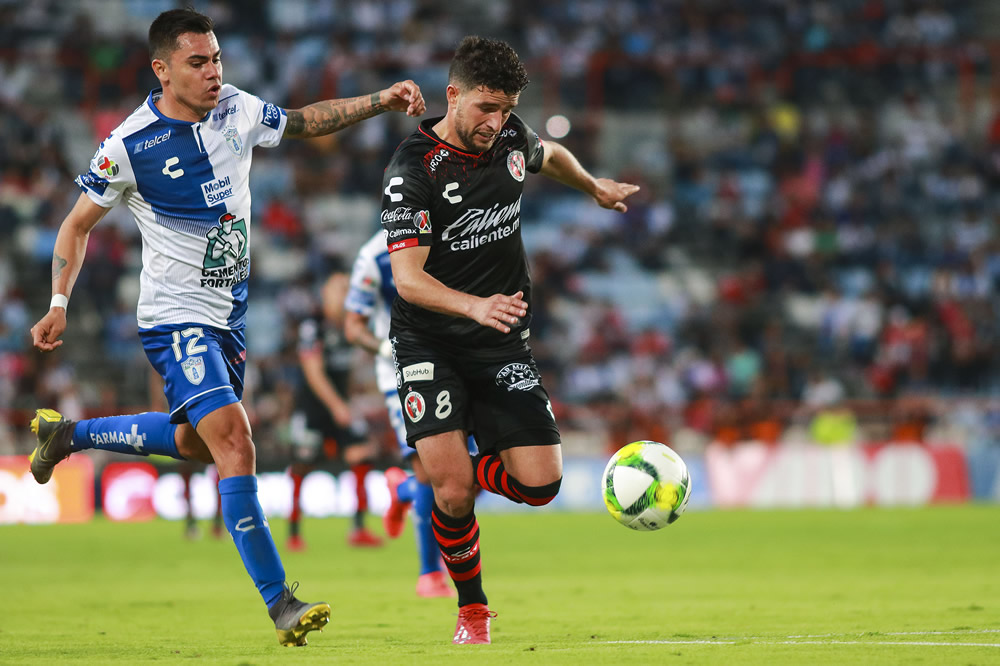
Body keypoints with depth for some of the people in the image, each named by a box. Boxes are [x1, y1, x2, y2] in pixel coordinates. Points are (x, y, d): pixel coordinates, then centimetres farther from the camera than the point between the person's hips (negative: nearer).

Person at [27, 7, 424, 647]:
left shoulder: (238, 110, -2)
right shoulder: (129, 145, -15)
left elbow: (305, 121, 15)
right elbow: (78, 224, -2)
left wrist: (381, 100, 3)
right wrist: (59, 303, -6)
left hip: (229, 311, 7)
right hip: (175, 316, -7)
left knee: (196, 442, 22)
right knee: (234, 442, -20)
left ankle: (66, 433, 43)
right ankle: (279, 601, -18)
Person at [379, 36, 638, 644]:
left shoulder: (511, 138, 0)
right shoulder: (413, 170, -17)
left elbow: (549, 155, 27)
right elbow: (408, 277, -25)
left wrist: (595, 187, 44)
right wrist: (475, 305, -41)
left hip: (504, 344, 5)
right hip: (430, 344, -5)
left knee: (540, 483, -10)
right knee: (453, 492, -19)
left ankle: (470, 470, 23)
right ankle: (472, 610, 6)